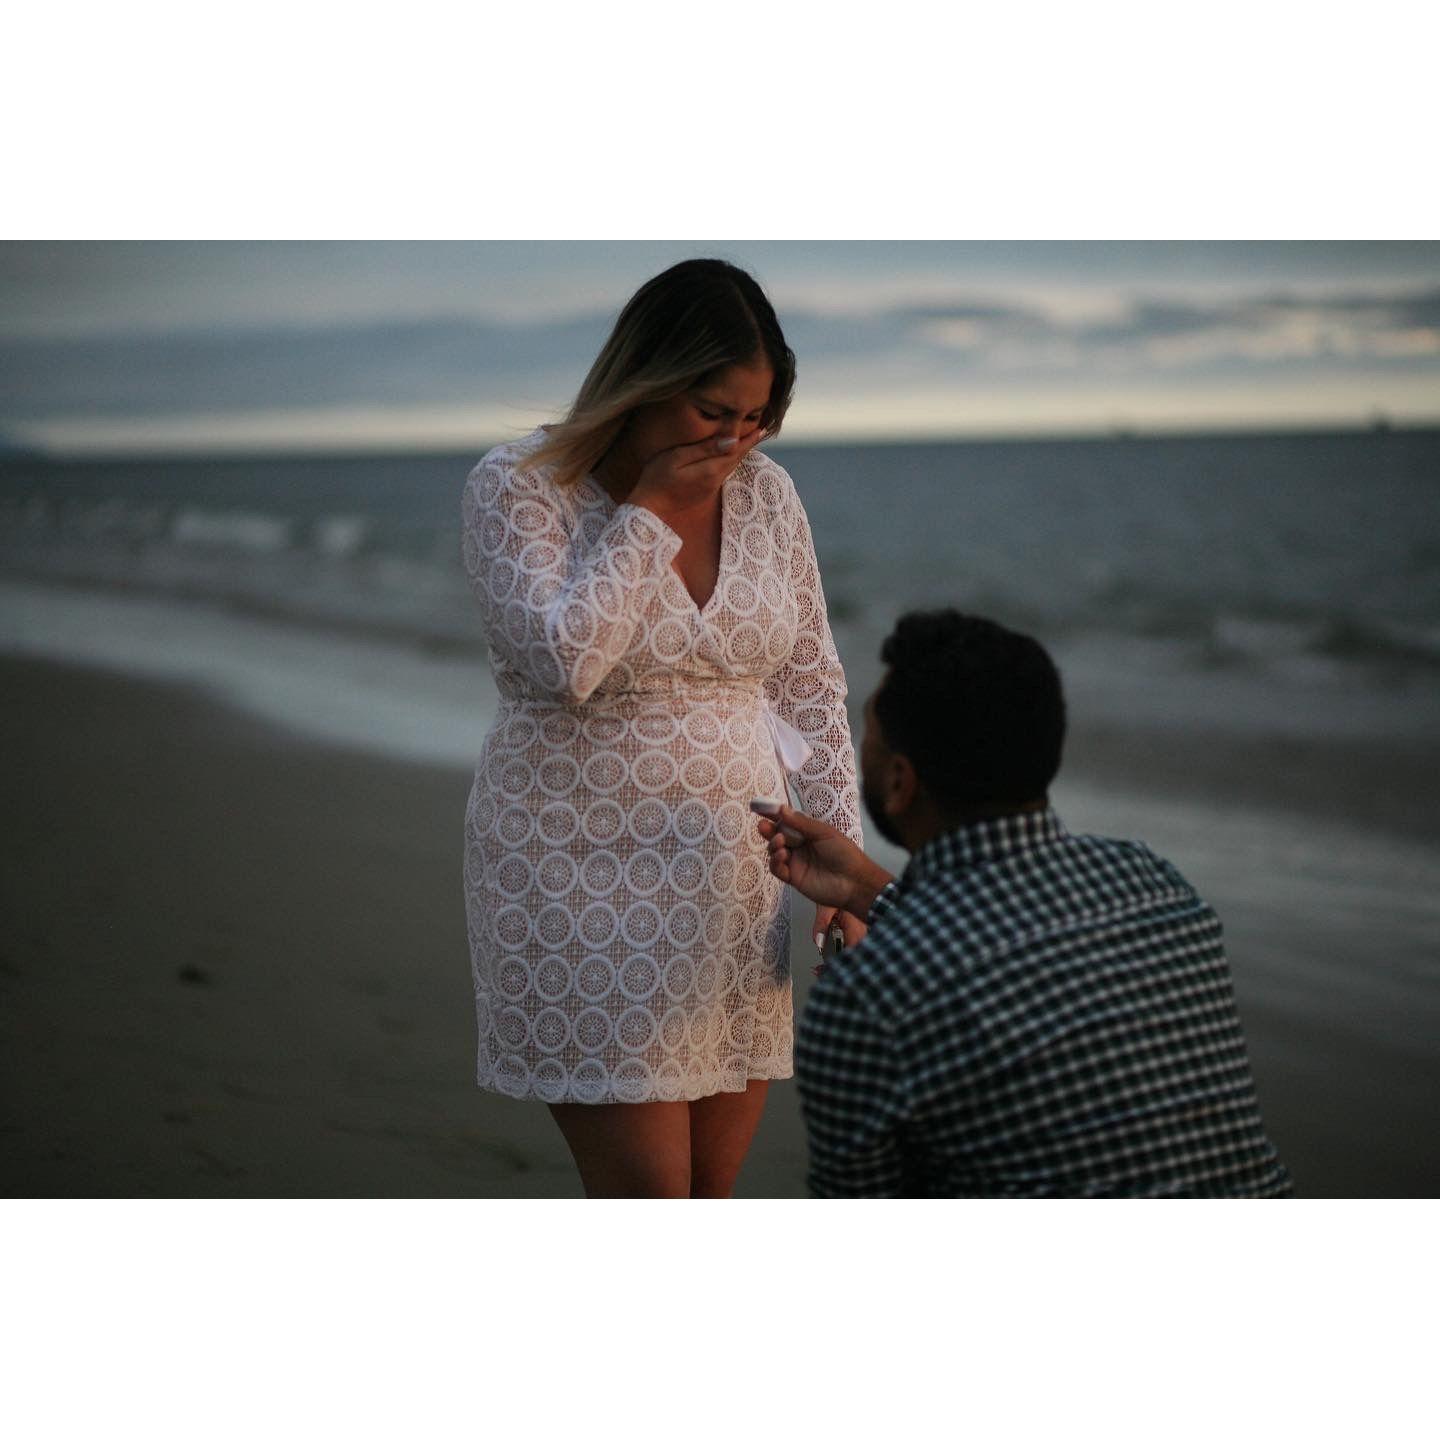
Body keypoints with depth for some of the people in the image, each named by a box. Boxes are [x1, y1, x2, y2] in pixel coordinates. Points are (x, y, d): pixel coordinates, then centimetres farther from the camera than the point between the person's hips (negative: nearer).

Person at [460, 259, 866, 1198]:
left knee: (711, 1190, 8)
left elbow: (811, 684, 10)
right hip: (583, 875, -5)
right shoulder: (517, 488, -9)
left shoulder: (765, 492, 4)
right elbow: (563, 660, -24)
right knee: (646, 1192, -7)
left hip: (735, 871, 5)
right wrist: (650, 510, -16)